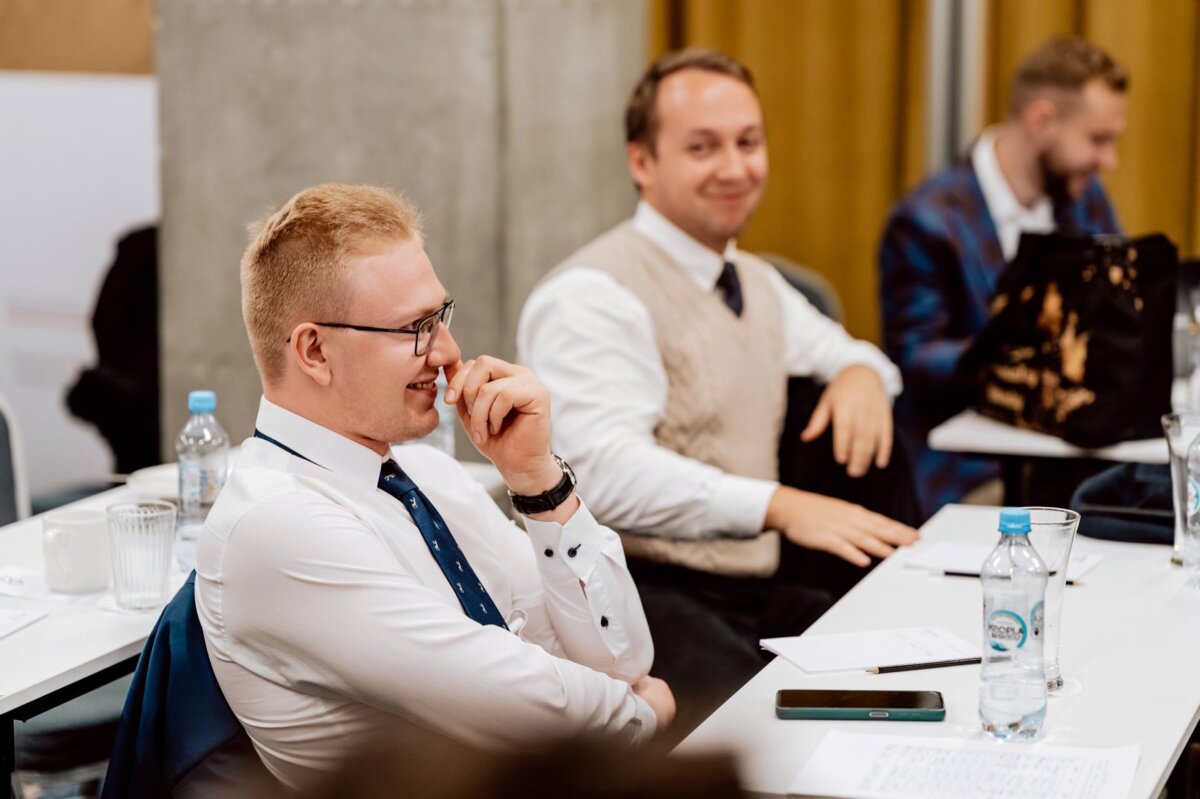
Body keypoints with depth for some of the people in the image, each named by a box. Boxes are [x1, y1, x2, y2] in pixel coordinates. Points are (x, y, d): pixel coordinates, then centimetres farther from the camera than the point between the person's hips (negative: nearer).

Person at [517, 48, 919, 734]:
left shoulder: (758, 284, 19)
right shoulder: (591, 295, -11)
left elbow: (843, 353, 33)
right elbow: (606, 469, -24)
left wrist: (861, 373, 5)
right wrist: (779, 506, -35)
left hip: (759, 589, 8)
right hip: (642, 594, -8)